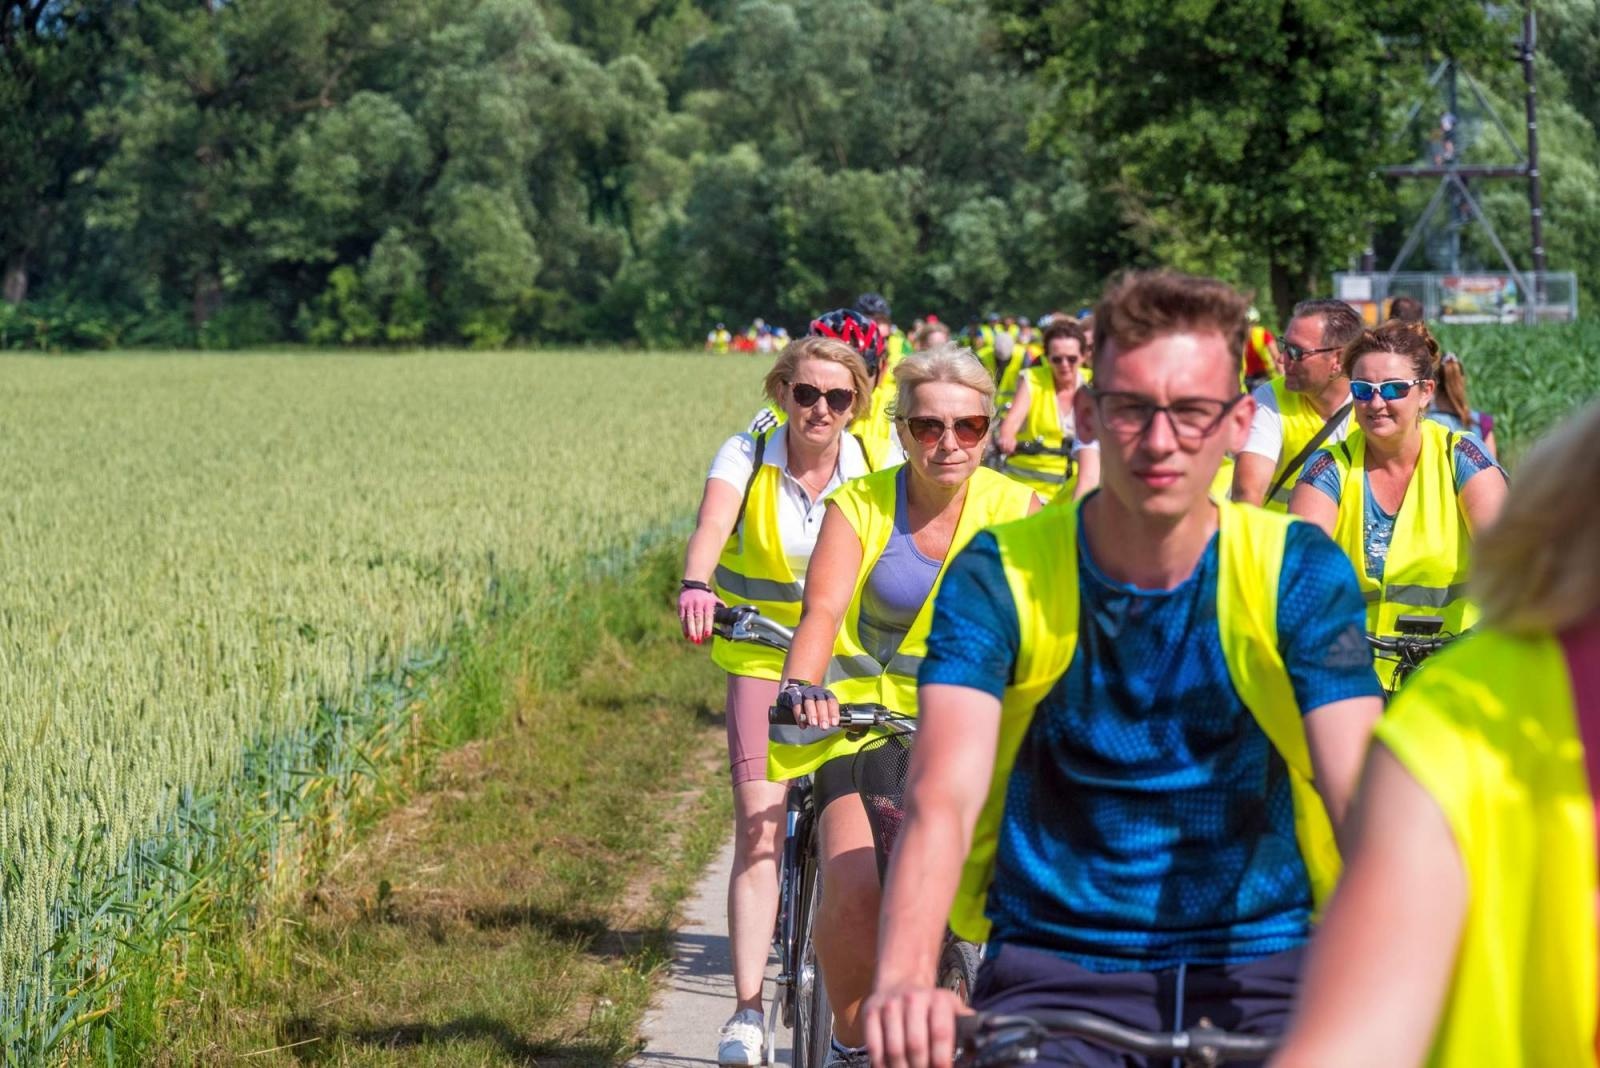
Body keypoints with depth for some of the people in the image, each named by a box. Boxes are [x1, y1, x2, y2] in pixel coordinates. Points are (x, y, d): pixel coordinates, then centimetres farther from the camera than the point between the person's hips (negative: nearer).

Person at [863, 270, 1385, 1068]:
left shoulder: (1299, 573, -5)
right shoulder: (1000, 575, -6)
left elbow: (1365, 793, -18)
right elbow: (942, 794, -20)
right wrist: (904, 982, -40)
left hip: (1258, 961, 1)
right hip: (1054, 964, -1)